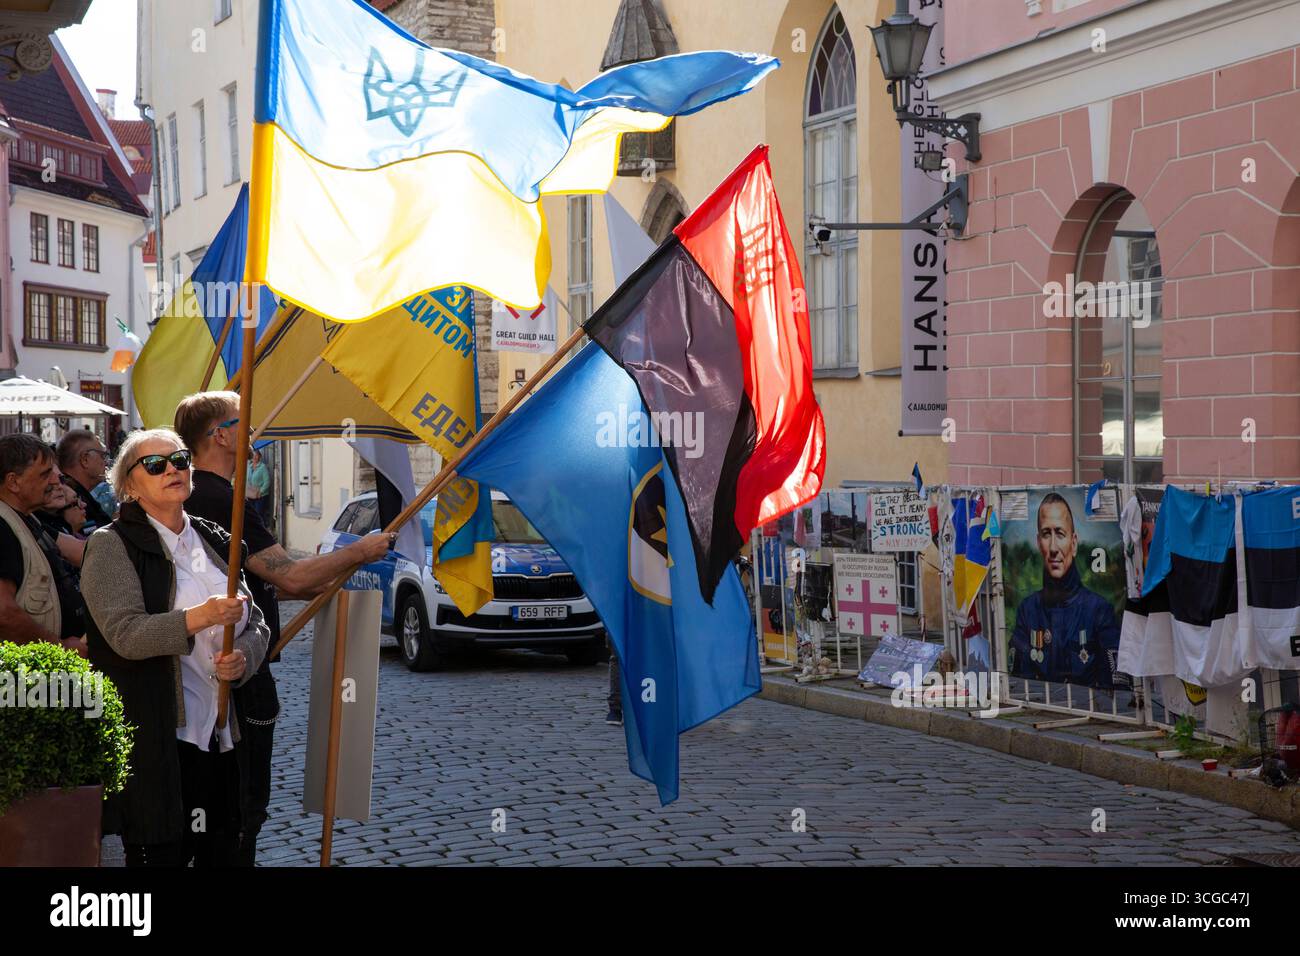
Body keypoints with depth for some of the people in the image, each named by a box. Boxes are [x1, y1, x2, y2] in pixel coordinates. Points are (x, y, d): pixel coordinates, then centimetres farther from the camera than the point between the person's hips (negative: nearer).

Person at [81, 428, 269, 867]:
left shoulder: (213, 541, 14)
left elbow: (255, 622, 17)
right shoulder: (112, 546, -4)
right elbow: (124, 633, -17)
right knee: (162, 853, -5)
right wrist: (199, 618, -29)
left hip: (223, 733, 6)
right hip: (155, 742, -6)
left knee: (222, 854, 9)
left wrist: (243, 657, -6)